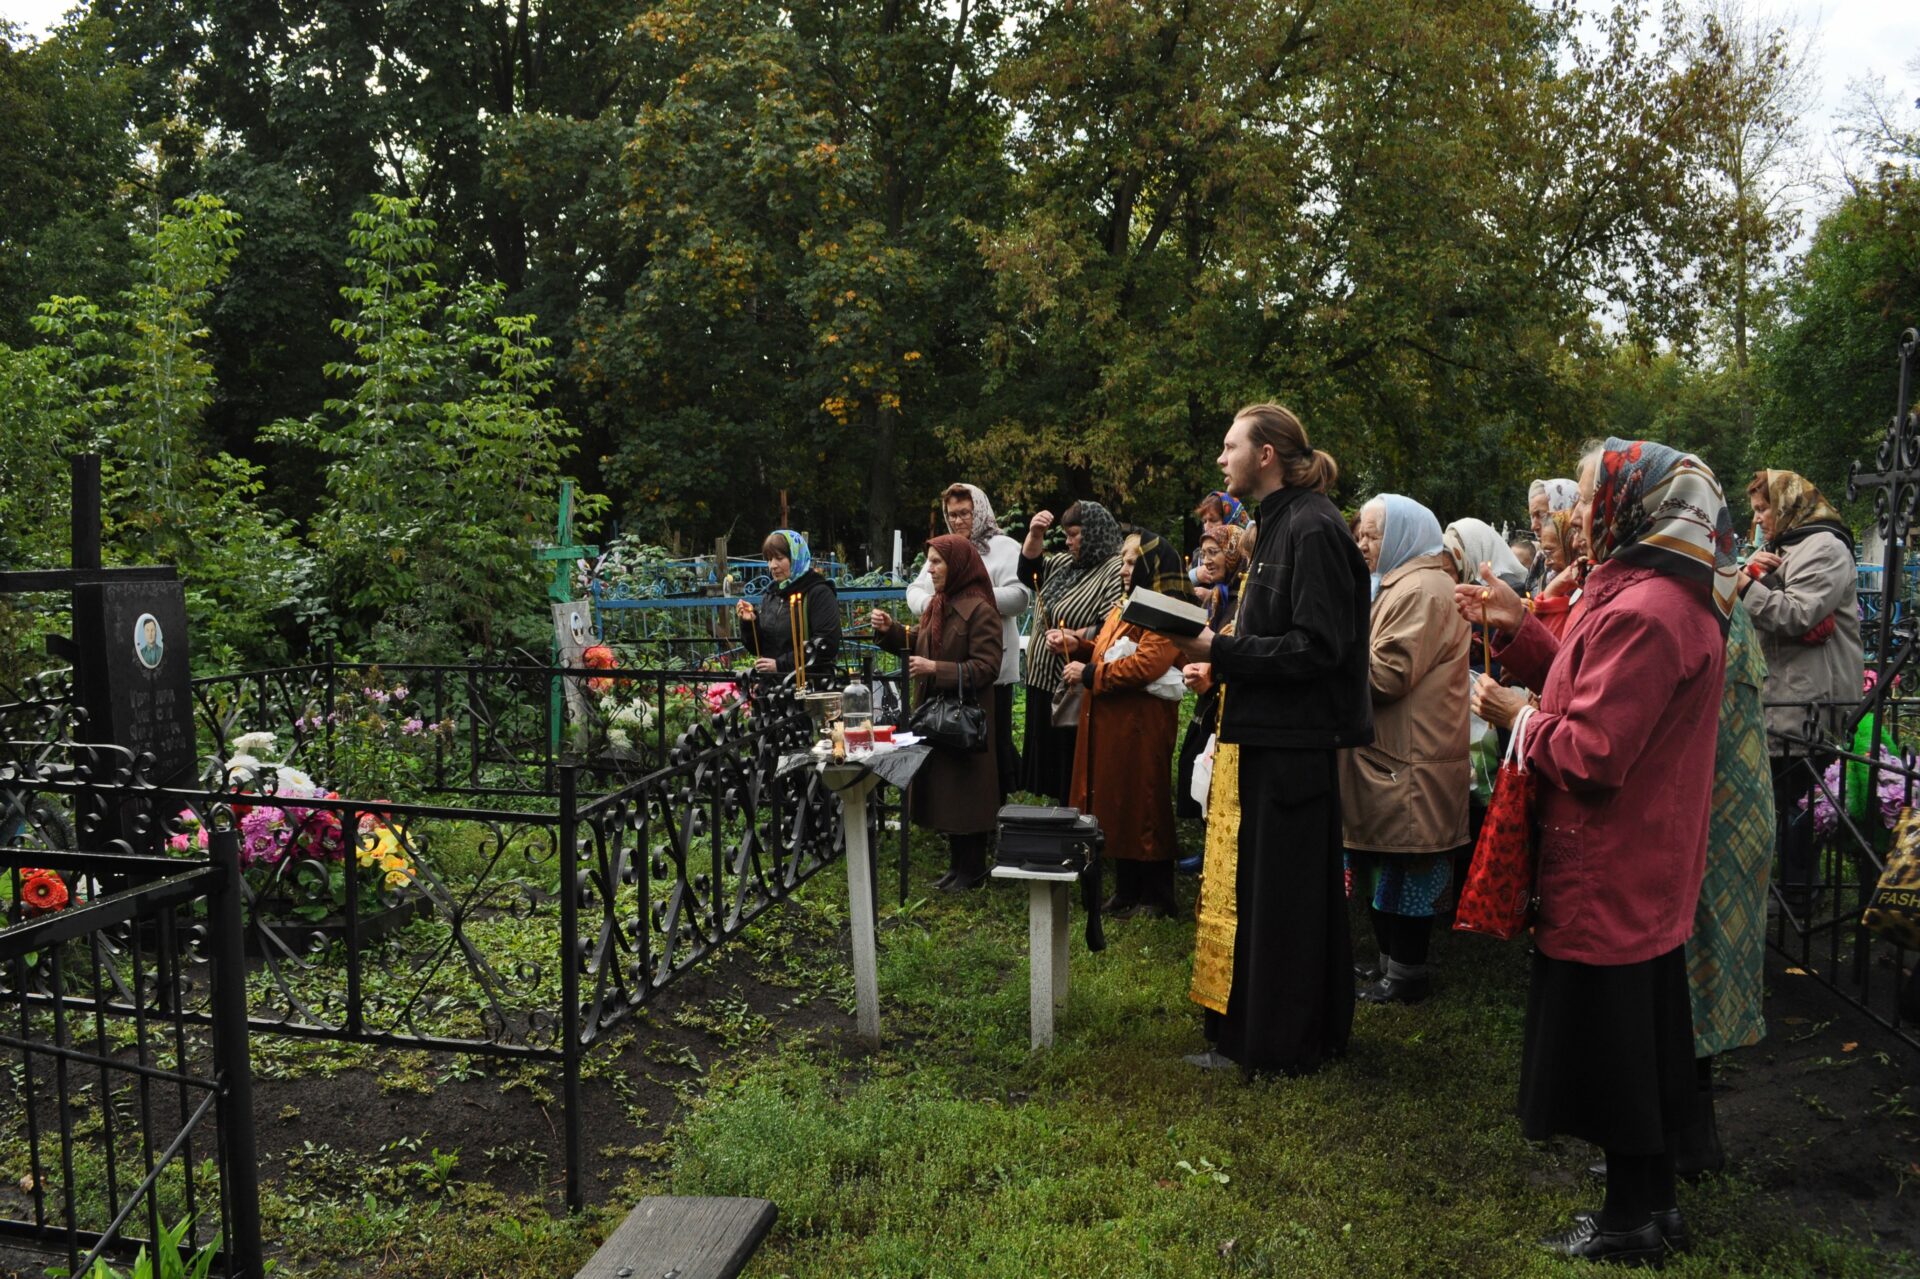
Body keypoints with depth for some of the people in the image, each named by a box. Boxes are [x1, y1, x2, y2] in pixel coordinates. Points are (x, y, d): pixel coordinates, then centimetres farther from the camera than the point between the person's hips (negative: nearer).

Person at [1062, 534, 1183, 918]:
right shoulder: (1122, 608, 18)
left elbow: (1145, 664, -25)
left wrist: (1089, 674, -18)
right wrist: (1076, 647, 2)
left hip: (1142, 725, -9)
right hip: (1109, 722, 9)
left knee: (1144, 808, 0)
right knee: (1116, 805, 13)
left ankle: (1157, 898, 12)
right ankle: (1127, 890, 24)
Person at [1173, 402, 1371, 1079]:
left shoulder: (1313, 529, -16)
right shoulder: (1278, 524, 15)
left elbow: (1317, 646, -22)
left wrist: (1220, 651, -20)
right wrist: (1216, 645, 8)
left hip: (1292, 744, -10)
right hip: (1267, 737, 10)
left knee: (1283, 892, 1)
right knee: (1257, 887, 16)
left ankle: (1283, 1045, 14)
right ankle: (1246, 1031, 29)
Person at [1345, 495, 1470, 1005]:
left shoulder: (1423, 590, -14)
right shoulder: (1401, 585, 19)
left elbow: (1387, 674, -20)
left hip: (1411, 758, -10)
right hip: (1388, 751, 10)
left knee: (1404, 864, -2)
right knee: (1385, 863, 14)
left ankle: (1406, 972, 8)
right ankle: (1390, 962, 23)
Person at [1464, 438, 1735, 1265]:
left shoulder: (1640, 613, -24)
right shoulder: (1681, 598, 10)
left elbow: (1590, 755, -25)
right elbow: (1601, 693, 12)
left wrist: (1517, 716, -10)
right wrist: (1519, 629, 8)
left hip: (1609, 877, -10)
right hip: (1651, 867, 10)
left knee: (1608, 1047, 4)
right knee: (1647, 1035, 19)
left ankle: (1629, 1223, 19)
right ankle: (1653, 1202, 33)